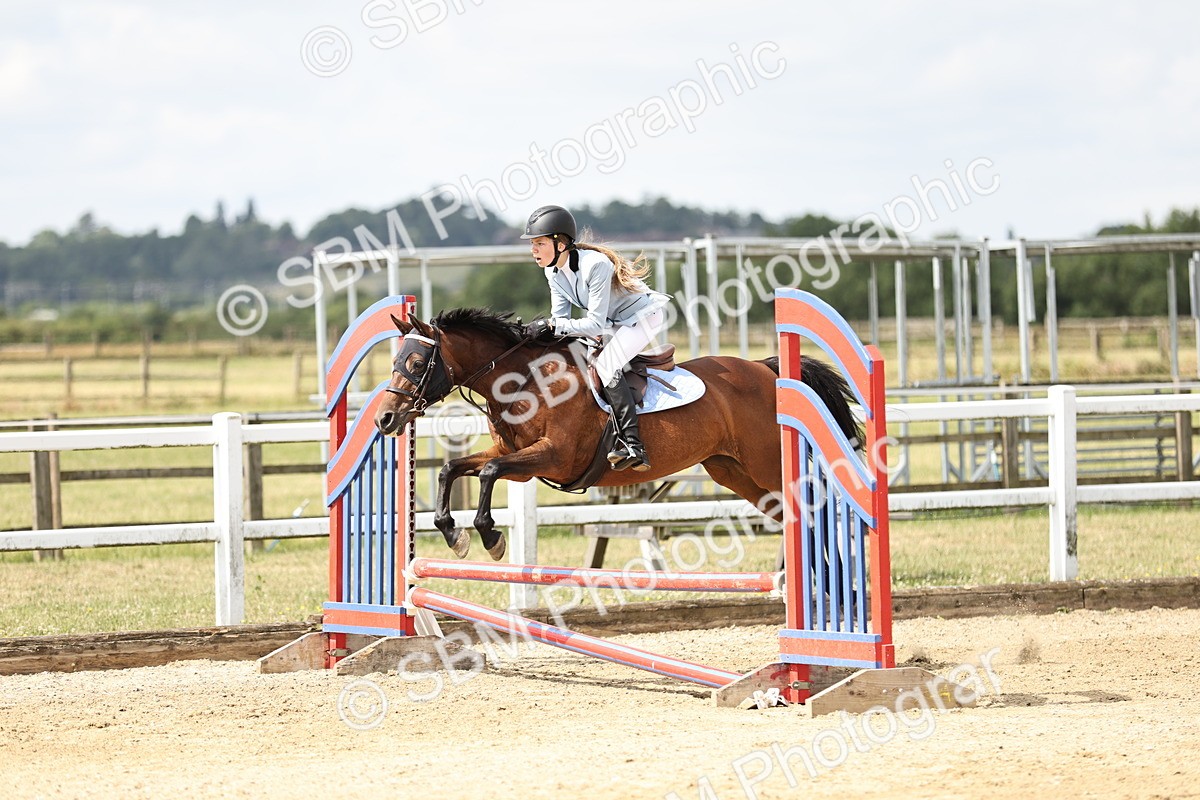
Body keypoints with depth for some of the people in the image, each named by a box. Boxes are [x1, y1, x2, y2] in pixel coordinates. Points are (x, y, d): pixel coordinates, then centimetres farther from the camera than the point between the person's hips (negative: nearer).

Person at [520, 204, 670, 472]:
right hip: (611, 322, 10)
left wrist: (550, 325, -35)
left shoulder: (595, 265, -32)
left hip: (644, 315, -10)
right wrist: (538, 330, -23)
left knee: (605, 364, -28)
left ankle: (633, 447, -34)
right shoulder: (553, 271, -5)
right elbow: (560, 318, -2)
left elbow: (596, 324, -31)